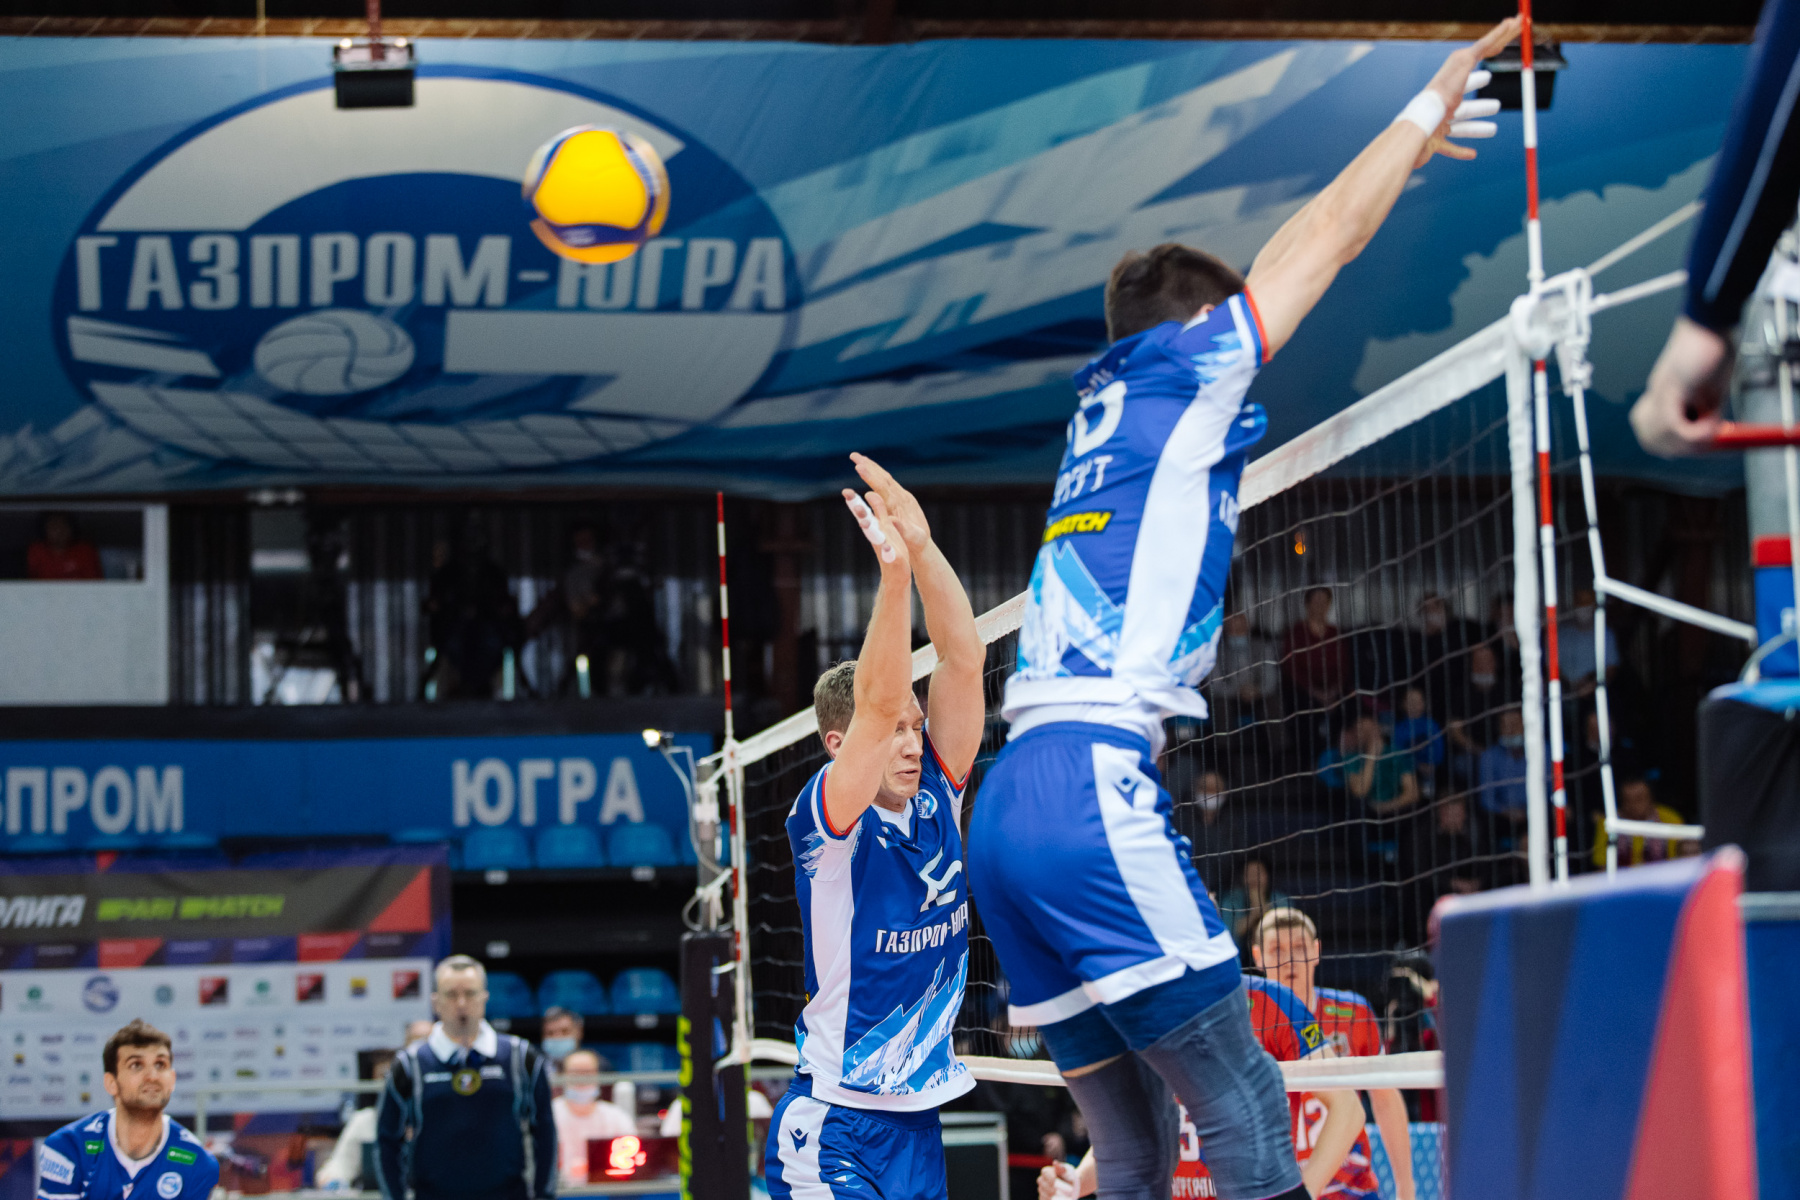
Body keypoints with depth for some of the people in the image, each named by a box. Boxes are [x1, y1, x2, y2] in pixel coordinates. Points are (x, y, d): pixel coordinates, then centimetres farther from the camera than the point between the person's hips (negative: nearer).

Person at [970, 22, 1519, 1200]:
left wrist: (1404, 150, 49)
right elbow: (1327, 241, 12)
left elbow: (1286, 259, 39)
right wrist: (1427, 106, 26)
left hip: (1007, 806, 9)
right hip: (1092, 791, -9)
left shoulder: (1111, 402, 26)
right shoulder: (1181, 373, 5)